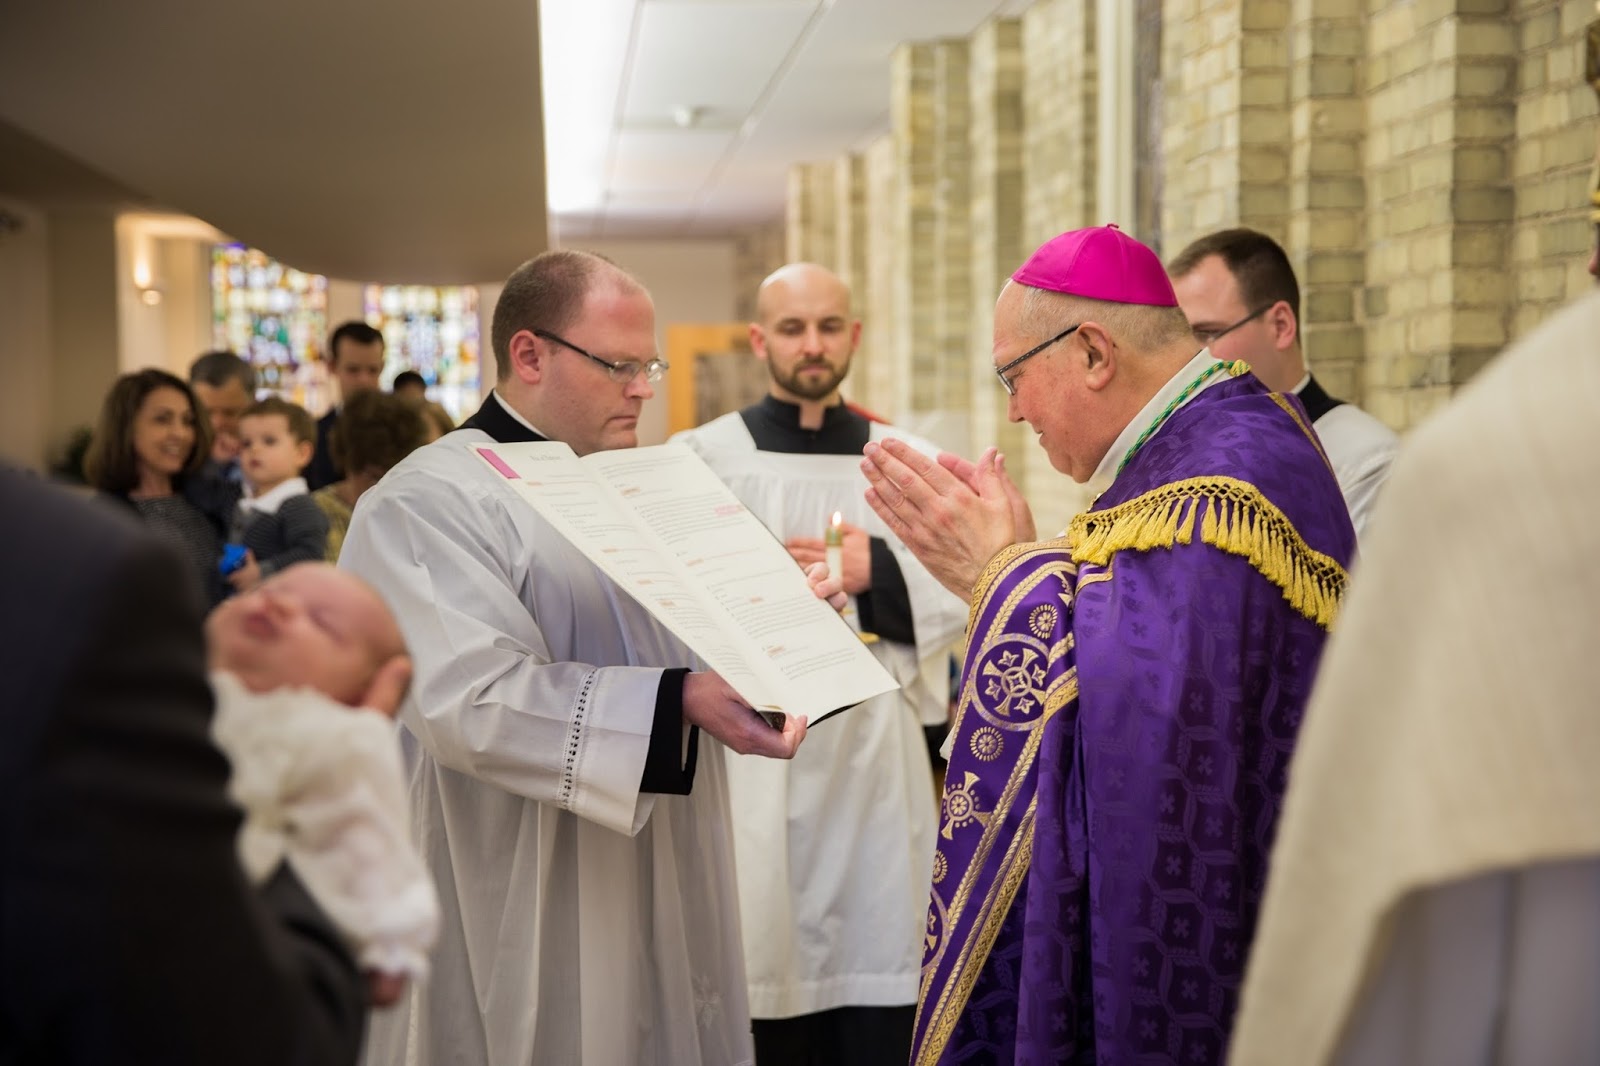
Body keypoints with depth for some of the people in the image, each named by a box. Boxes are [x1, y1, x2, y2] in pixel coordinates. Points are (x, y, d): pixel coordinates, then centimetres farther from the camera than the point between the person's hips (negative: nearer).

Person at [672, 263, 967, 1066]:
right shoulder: (702, 457, 2)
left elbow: (958, 598, 6)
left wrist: (878, 572, -9)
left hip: (876, 762, 3)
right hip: (749, 765, -2)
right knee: (759, 999, 0)